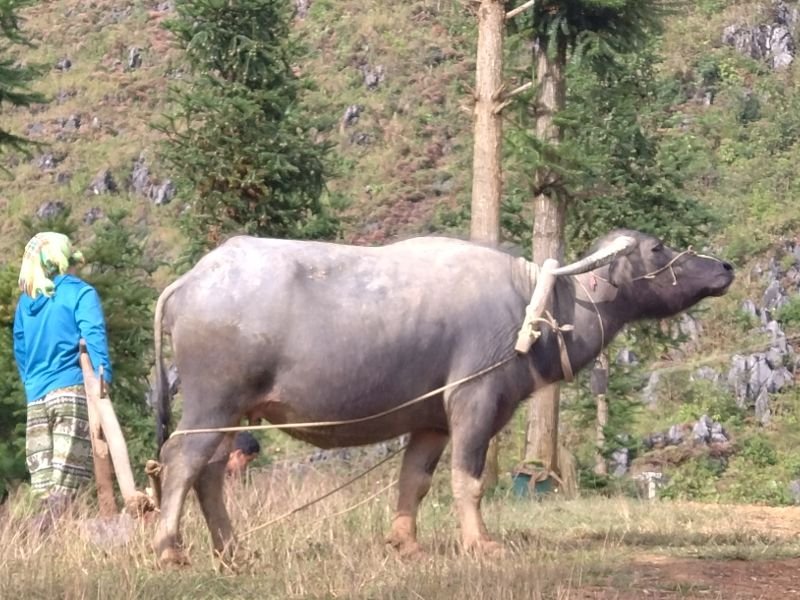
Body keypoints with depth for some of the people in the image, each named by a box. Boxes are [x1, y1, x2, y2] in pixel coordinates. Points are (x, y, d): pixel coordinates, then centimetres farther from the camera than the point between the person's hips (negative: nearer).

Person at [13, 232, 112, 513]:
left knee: (45, 491, 5)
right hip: (72, 390, -5)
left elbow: (20, 350, 19)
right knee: (66, 485, -8)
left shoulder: (25, 300, 17)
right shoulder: (79, 292, 1)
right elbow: (93, 338, -12)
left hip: (36, 397, 5)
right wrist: (103, 380, -17)